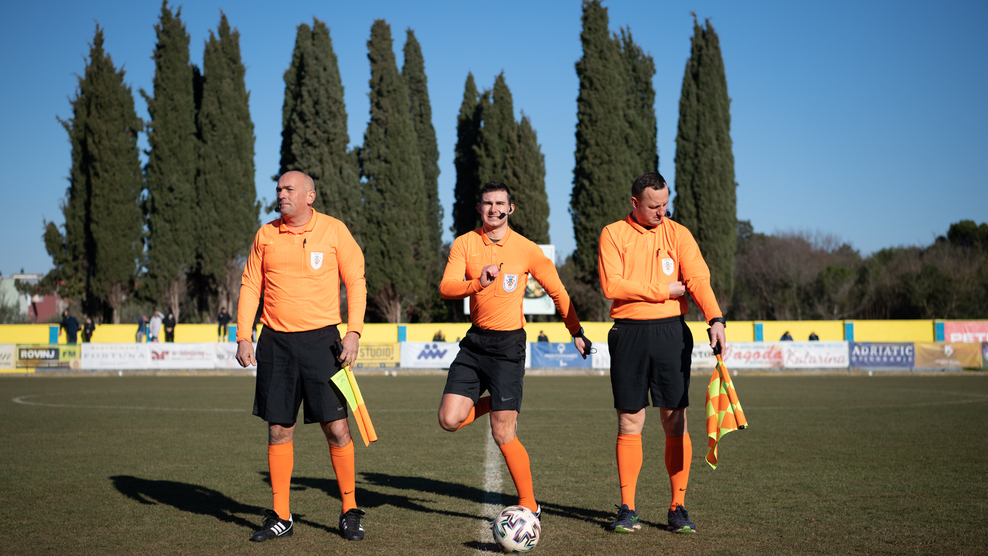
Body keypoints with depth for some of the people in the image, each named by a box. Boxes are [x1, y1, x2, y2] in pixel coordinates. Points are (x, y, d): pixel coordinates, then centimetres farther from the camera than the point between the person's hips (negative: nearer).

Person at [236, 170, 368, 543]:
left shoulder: (334, 230, 0)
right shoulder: (266, 234, 8)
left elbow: (356, 281, 2)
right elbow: (250, 286, 12)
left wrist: (354, 332, -8)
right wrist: (243, 336, 3)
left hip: (321, 339, -3)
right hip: (276, 341, 3)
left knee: (336, 428, -5)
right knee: (279, 430, 4)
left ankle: (349, 512, 10)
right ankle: (280, 517, 14)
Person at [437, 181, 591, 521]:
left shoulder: (526, 249, -2)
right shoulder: (465, 244, 3)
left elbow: (557, 291, 8)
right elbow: (446, 288, -10)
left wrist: (577, 332, 12)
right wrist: (478, 282, -28)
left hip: (508, 343, -3)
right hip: (475, 340, 4)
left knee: (502, 435, -7)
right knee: (449, 420, -7)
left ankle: (529, 505, 8)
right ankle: (491, 404, 25)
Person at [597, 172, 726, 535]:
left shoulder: (677, 234, 7)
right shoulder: (613, 235, 3)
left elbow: (698, 278, -6)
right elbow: (611, 285, -9)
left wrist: (715, 319, -21)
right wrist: (662, 291, -9)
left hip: (671, 332, 1)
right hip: (629, 333, -1)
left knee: (675, 423, 0)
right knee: (630, 423, 3)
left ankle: (678, 508, 8)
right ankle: (627, 509, 11)